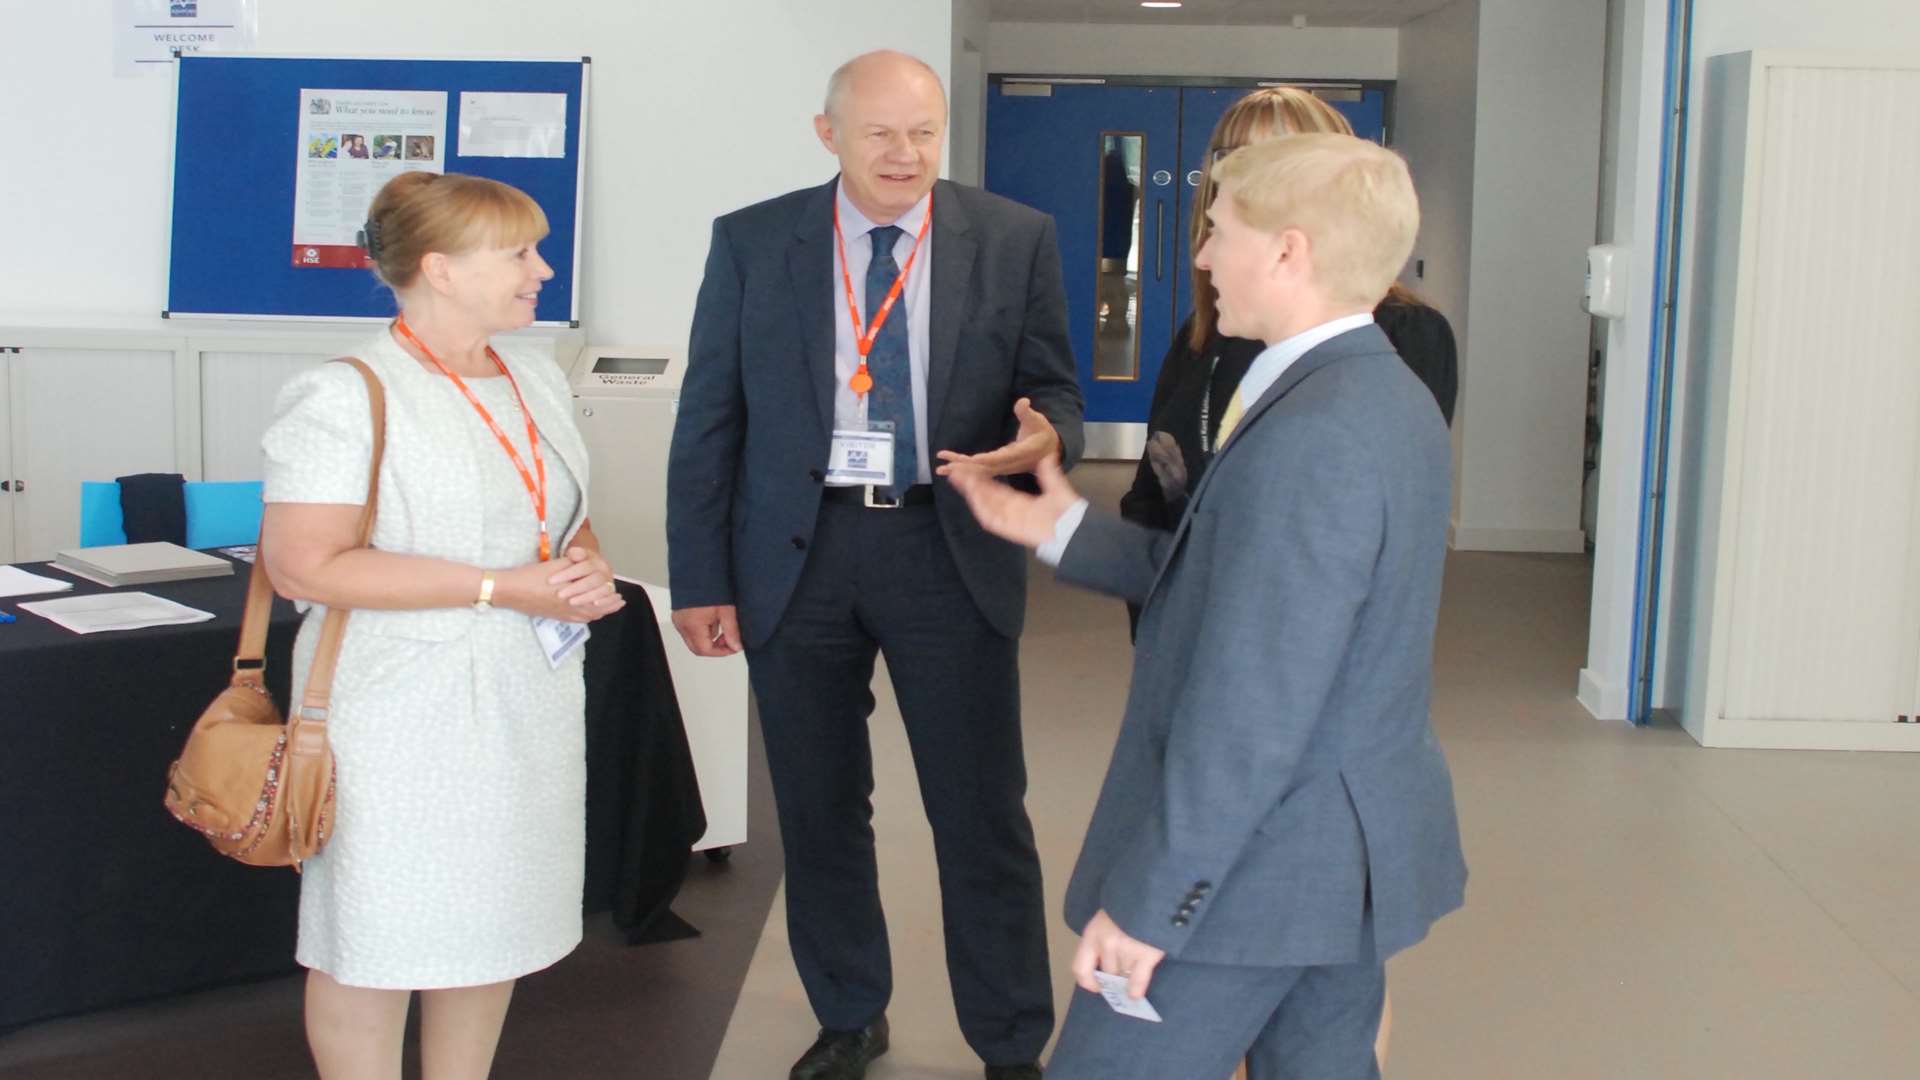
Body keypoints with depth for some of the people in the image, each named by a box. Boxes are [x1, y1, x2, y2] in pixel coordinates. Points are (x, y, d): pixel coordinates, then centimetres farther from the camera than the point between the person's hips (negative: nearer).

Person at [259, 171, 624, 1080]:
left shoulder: (538, 381, 11)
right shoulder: (345, 398, -13)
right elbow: (302, 564, -19)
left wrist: (586, 571, -3)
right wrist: (497, 589, -21)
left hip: (529, 700, 7)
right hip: (401, 715, -7)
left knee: (494, 921, 14)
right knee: (374, 936, 1)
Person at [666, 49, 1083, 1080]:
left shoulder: (1016, 240, 0)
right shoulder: (752, 242, 1)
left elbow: (1053, 388, 4)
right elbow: (708, 419, 2)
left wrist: (1043, 434, -22)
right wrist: (701, 579, -2)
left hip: (949, 553, -1)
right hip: (795, 556, 2)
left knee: (982, 814, 4)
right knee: (818, 808, 13)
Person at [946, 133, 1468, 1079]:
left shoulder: (1308, 438, -25)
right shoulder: (1388, 398, 6)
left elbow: (1252, 711, -26)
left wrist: (1148, 900, -20)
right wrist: (1065, 530, 11)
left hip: (1254, 862, -10)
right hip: (1354, 853, 10)